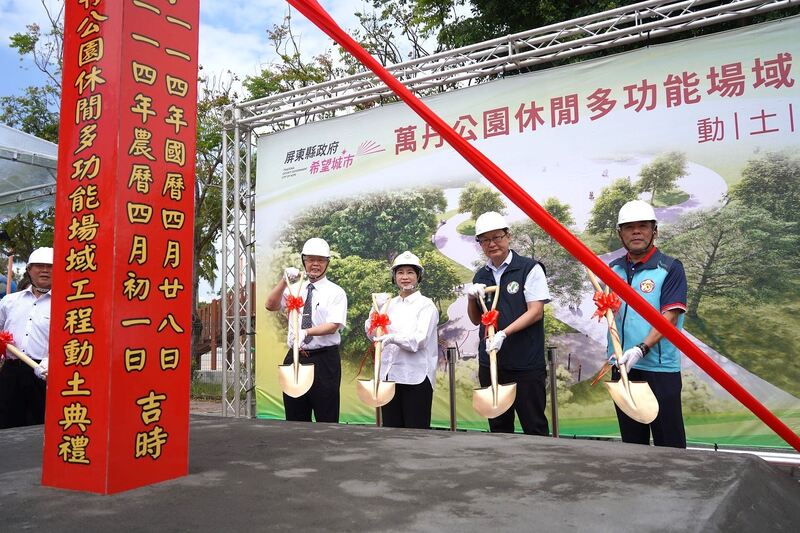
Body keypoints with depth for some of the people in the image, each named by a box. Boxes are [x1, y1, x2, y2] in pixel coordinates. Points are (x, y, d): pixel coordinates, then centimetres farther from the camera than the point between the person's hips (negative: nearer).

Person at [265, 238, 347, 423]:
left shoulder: (336, 292, 0)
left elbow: (334, 325, -12)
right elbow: (270, 305, -1)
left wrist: (306, 332, -27)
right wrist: (285, 280, -14)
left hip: (324, 360, -4)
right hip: (294, 358, 4)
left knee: (326, 419, 1)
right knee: (294, 419, 11)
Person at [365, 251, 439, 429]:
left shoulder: (426, 305, -3)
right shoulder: (390, 304, 11)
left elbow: (419, 340, -16)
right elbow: (373, 334, 5)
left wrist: (393, 338, -32)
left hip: (416, 377, -5)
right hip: (389, 375, 5)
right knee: (391, 429, 11)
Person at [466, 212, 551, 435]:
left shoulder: (530, 269, -5)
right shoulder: (481, 276, 10)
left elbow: (536, 312, -11)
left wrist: (503, 333, -22)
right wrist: (471, 298, -3)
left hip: (526, 364, -5)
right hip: (489, 363, 5)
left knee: (534, 427, 3)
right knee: (498, 427, 14)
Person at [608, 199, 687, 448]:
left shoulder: (670, 268, -6)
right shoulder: (614, 269, 10)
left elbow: (669, 317, -14)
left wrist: (641, 349, -25)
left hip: (660, 369, -5)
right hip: (621, 366, 5)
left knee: (668, 442, 0)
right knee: (631, 439, 16)